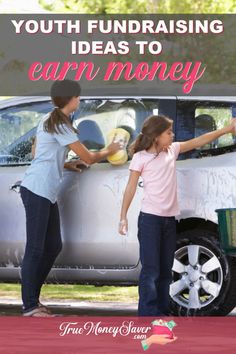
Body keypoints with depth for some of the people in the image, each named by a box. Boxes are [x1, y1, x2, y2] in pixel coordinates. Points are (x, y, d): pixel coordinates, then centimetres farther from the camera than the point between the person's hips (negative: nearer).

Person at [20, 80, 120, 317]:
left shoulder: (48, 121, 18)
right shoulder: (61, 126, -11)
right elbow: (88, 158, -7)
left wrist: (67, 165, 21)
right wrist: (107, 152, 13)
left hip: (46, 192, 10)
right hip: (37, 191, -10)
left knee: (53, 246, 13)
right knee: (35, 248, -9)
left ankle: (33, 299, 17)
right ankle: (29, 306, -9)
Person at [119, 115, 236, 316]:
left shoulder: (172, 150, 8)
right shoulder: (140, 157, -7)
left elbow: (199, 141, 9)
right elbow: (131, 188, -5)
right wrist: (123, 217, -7)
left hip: (169, 218, 6)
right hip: (150, 218, -6)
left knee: (165, 270, 10)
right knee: (151, 269, -9)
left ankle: (162, 311, 17)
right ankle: (148, 314, -9)